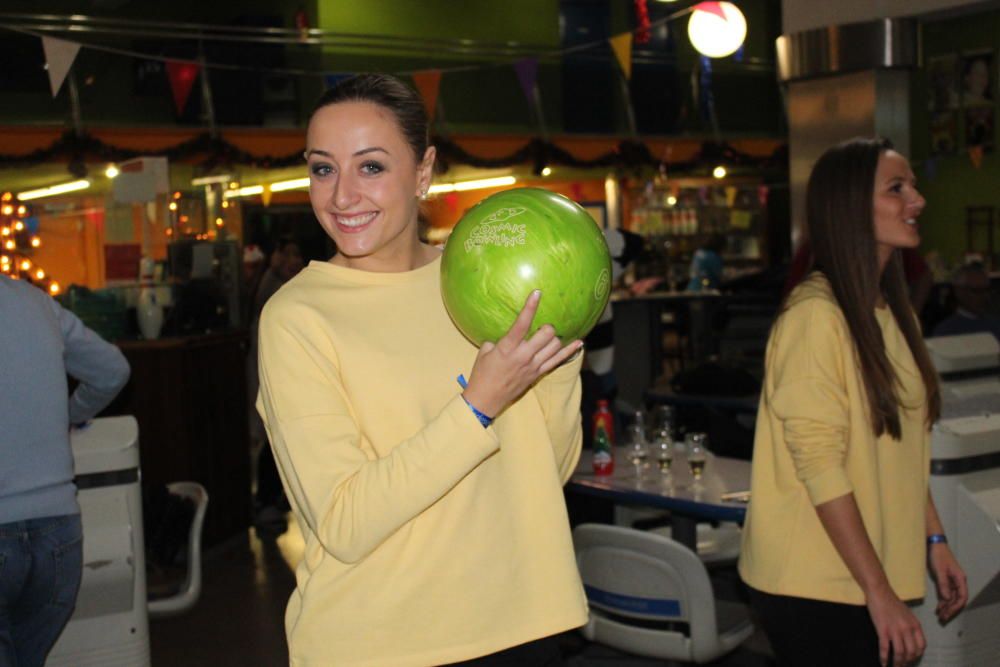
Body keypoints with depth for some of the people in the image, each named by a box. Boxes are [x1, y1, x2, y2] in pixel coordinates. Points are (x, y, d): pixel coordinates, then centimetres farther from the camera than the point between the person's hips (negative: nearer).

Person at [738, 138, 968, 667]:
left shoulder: (893, 312, 9)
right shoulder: (816, 314, -17)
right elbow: (820, 463, -20)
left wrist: (934, 539, 10)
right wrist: (879, 593, -18)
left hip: (868, 577, 8)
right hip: (815, 585, -8)